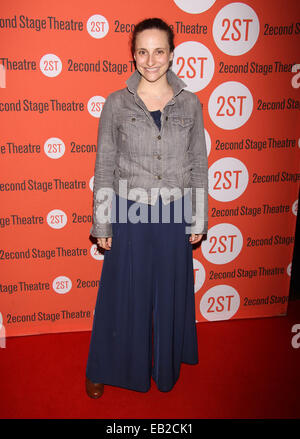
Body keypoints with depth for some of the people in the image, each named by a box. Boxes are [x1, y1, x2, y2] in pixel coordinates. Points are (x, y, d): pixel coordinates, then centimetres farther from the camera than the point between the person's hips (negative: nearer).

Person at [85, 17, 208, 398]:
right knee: (122, 294, 12)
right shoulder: (116, 104, -5)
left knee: (170, 294, 16)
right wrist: (102, 225, -2)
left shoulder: (190, 104, -1)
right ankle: (104, 369, 36)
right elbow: (104, 168, -2)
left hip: (174, 215, 2)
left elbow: (198, 166, 4)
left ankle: (166, 366, 41)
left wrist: (198, 220, 4)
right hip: (129, 215, -1)